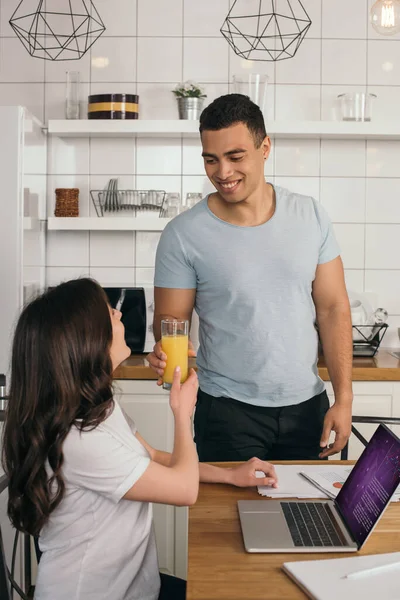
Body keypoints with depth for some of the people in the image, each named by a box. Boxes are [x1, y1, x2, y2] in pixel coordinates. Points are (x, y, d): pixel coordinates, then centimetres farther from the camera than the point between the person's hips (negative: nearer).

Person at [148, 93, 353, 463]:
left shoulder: (311, 217, -2)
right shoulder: (183, 234, -10)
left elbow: (333, 309, 0)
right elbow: (170, 318, -3)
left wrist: (343, 398, -4)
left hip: (307, 406, 3)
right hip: (227, 411, -2)